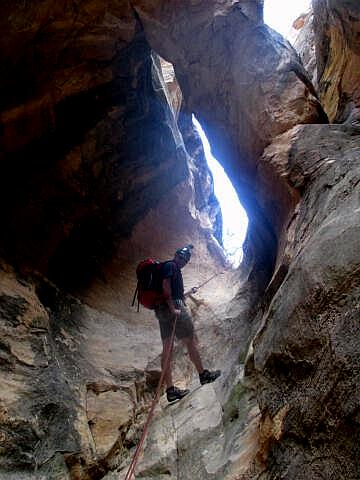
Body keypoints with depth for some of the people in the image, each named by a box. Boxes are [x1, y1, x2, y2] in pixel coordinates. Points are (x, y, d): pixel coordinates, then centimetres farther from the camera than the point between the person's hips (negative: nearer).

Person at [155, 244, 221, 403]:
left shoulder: (173, 269, 26)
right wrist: (173, 309, -22)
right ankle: (203, 375, 16)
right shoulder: (170, 266, -4)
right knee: (190, 341, 3)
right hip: (174, 307, -10)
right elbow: (166, 287, -17)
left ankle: (170, 390, 2)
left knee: (167, 348, 2)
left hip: (162, 311, 10)